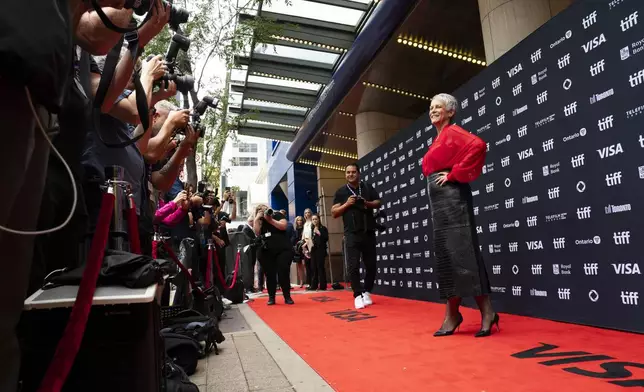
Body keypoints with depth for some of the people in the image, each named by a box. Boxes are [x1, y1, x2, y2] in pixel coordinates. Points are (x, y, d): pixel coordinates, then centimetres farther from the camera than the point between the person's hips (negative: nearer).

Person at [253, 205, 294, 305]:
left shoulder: (277, 215, 4)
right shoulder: (259, 221, 13)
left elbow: (283, 226, -11)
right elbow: (256, 232, -4)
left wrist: (270, 220, -12)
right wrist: (257, 218, -4)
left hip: (283, 250, -3)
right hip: (266, 252, 3)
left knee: (284, 273, -4)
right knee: (270, 275, 4)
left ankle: (287, 297, 5)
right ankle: (271, 297, 15)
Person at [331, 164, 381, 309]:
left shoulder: (368, 188, 10)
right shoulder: (341, 192, 6)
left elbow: (378, 203, 10)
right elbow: (334, 213, 2)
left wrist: (368, 203, -11)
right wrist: (347, 204, -13)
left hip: (368, 233, 2)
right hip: (352, 234, -2)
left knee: (371, 265, 6)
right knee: (353, 266, -6)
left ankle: (367, 292, 22)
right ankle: (358, 295, 2)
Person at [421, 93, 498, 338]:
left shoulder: (453, 132, -4)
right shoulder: (438, 139, 21)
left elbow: (478, 146, -23)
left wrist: (455, 174, -18)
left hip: (452, 198, -9)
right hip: (438, 201, 9)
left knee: (462, 253, -9)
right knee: (445, 255, 8)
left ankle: (487, 311, 1)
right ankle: (452, 314, 15)